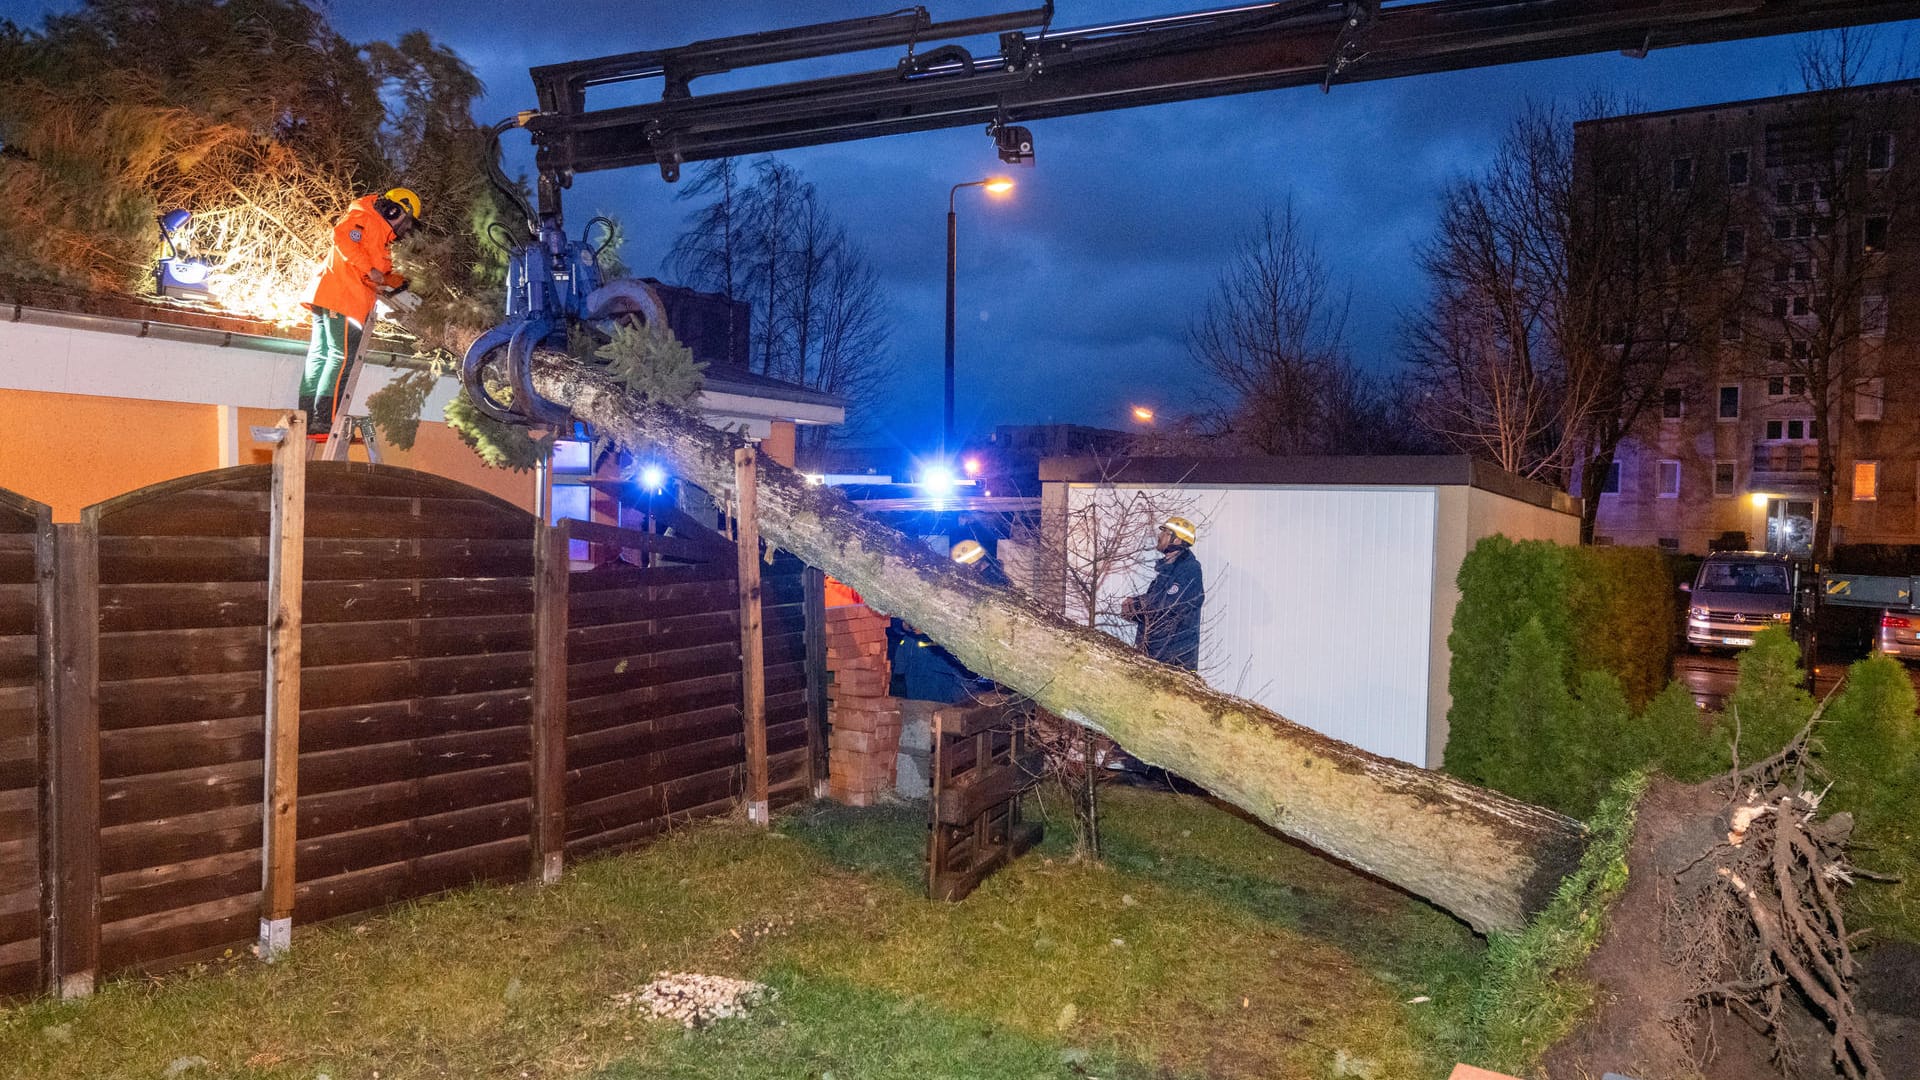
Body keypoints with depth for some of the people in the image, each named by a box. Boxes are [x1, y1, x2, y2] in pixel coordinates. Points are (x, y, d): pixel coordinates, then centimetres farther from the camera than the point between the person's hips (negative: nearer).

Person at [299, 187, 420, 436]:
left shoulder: (381, 234, 28)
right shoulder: (366, 218, -1)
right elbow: (341, 235, -19)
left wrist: (395, 282, 11)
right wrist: (369, 270, -21)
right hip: (340, 297, -10)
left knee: (320, 356, 7)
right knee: (342, 357, -13)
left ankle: (307, 421, 9)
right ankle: (323, 422, -17)